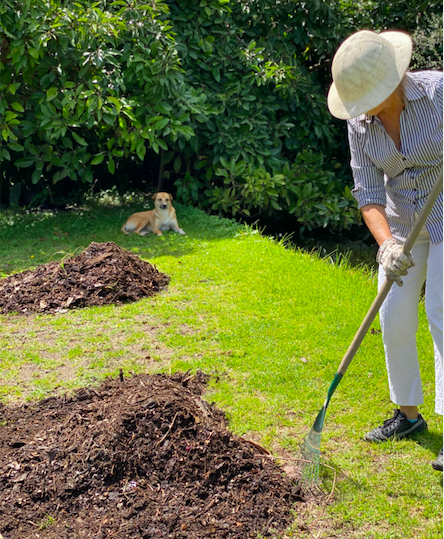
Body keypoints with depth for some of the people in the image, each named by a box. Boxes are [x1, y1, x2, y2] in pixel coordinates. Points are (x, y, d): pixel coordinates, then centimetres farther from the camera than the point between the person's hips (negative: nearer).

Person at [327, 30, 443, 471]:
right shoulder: (360, 125, -7)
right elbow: (368, 192, -11)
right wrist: (386, 244, -27)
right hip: (402, 223, 5)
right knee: (394, 319, 3)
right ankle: (408, 414, 22)